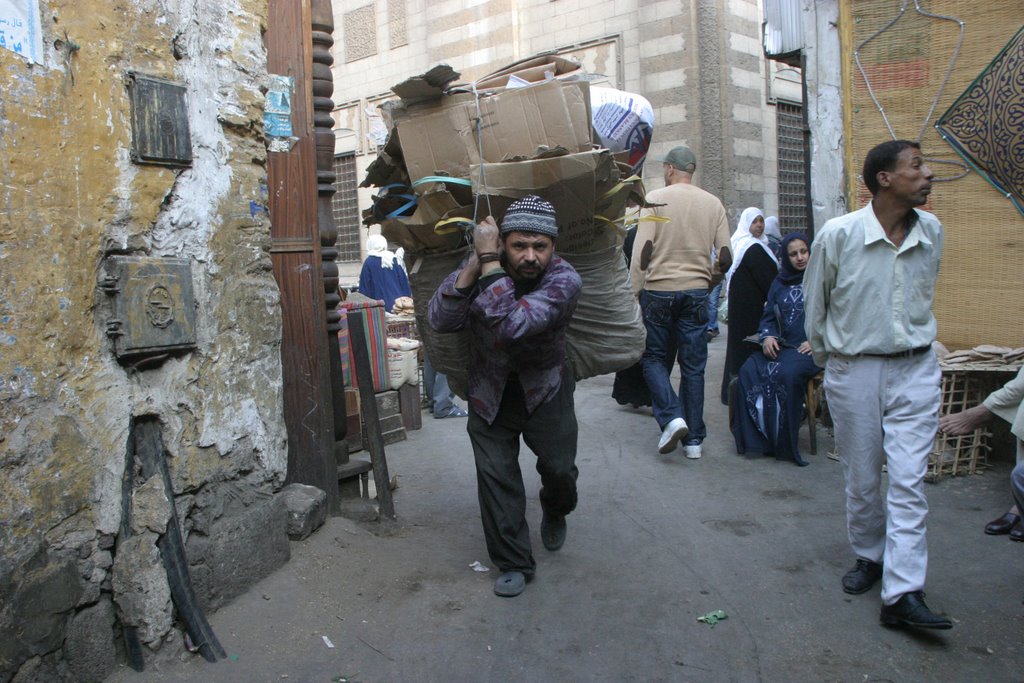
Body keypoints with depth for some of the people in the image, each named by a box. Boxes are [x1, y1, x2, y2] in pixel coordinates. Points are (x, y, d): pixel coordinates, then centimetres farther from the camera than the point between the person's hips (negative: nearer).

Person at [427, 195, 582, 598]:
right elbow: (439, 321, -27)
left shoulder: (564, 280, -26)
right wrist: (474, 264, -35)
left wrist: (490, 262, -39)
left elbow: (512, 325, -42)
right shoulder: (482, 264, -16)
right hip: (490, 389, 2)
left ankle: (555, 512, 40)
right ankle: (514, 564, 16)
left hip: (545, 388, -1)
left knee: (559, 468, 3)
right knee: (495, 475, -1)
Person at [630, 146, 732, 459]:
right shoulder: (713, 203, 6)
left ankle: (671, 417, -7)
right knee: (693, 366, 8)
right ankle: (694, 438, 12)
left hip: (659, 289, -3)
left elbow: (642, 250, -11)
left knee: (654, 357, 12)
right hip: (696, 291, 3)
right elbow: (725, 256, 5)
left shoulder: (655, 199, -4)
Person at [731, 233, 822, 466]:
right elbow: (768, 316, 16)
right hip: (780, 346, 5)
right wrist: (767, 336, -5)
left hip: (810, 349, -4)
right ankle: (755, 437, -17)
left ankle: (784, 444, -21)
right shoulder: (780, 283, 19)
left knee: (786, 373, -34)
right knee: (749, 371, -24)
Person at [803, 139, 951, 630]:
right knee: (861, 479, 9)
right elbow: (814, 302, 4)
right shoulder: (838, 234, -10)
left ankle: (903, 594, -2)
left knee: (908, 479, -4)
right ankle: (870, 557, 32)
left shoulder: (932, 232, 2)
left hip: (915, 370, 2)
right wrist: (828, 358, 12)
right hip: (853, 371, -2)